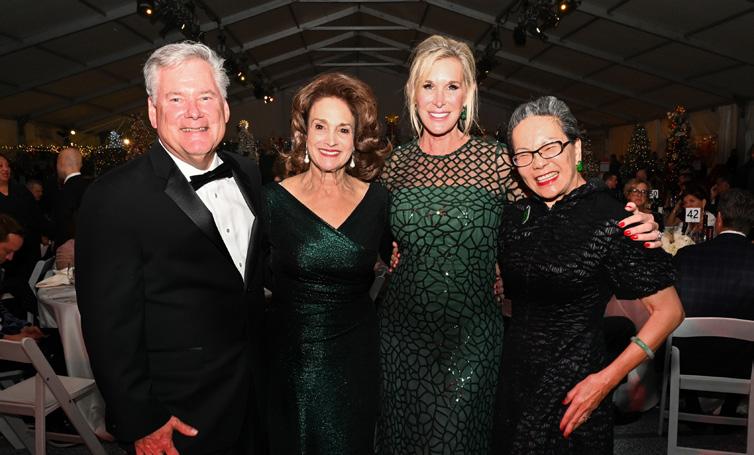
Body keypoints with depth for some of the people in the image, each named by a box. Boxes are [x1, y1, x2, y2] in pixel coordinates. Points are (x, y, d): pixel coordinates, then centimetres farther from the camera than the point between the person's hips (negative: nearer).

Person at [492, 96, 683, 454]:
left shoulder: (611, 220, -16)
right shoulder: (517, 215, 1)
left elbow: (669, 310, -11)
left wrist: (607, 379, -16)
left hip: (574, 386, -5)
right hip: (512, 373, 5)